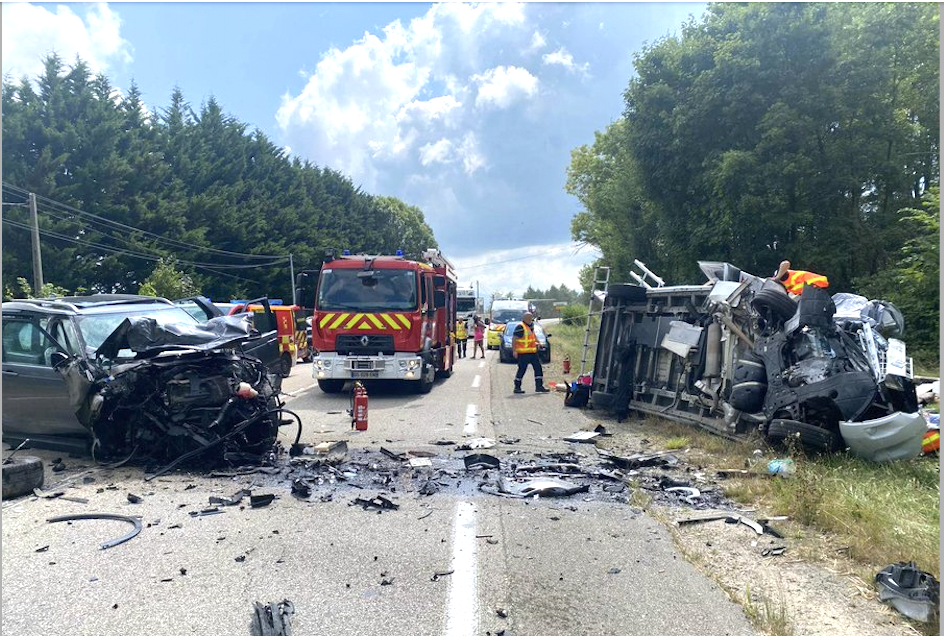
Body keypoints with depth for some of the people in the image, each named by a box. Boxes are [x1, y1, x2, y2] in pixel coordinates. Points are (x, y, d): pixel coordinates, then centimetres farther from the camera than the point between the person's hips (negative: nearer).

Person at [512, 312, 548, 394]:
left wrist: (538, 343, 22)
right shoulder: (520, 327, -15)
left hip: (533, 352, 9)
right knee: (522, 370, -2)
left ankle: (539, 386, 13)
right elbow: (514, 339, -17)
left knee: (538, 368, 7)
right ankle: (517, 387, 8)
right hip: (523, 353, -9)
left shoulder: (531, 325, 12)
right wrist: (514, 351, -21)